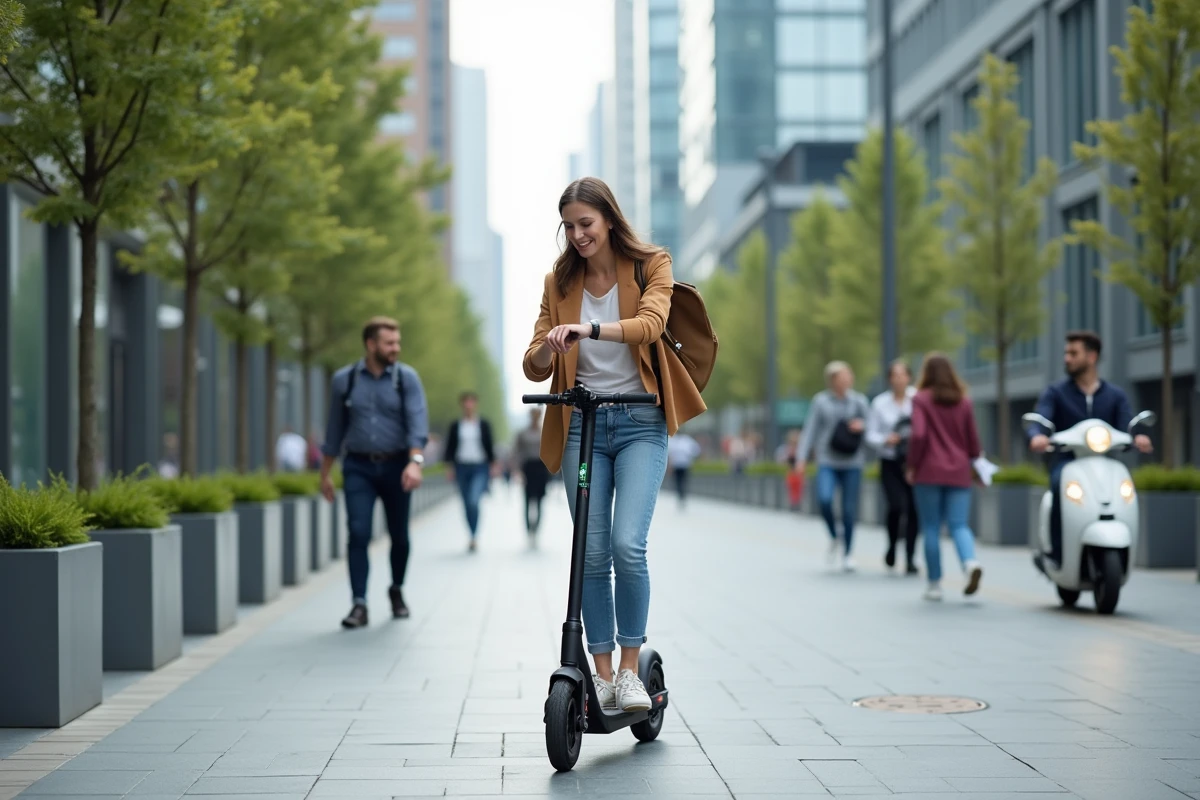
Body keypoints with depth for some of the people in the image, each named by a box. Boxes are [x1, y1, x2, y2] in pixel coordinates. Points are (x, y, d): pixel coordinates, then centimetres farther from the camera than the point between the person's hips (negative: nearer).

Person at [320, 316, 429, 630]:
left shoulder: (407, 378, -3)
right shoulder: (344, 380, 1)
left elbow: (417, 422, -14)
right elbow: (335, 430, 10)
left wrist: (415, 462, -30)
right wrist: (325, 474, 12)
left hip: (396, 465, 0)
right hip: (359, 467, 0)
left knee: (399, 535, 9)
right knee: (358, 533, -13)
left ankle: (397, 591, 34)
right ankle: (359, 604, -11)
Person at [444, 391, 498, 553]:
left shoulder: (484, 425, 3)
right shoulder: (455, 426, 5)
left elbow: (490, 446, 6)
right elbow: (450, 447, 6)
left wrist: (493, 465, 1)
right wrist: (449, 466, 0)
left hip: (480, 468, -2)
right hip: (462, 467, 2)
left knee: (474, 501, -20)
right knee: (467, 504, 8)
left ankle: (473, 537, -16)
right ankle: (473, 536, 21)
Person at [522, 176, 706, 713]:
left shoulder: (650, 266, 0)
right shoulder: (560, 284, 9)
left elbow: (650, 323, -21)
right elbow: (535, 370, 4)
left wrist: (587, 330, -37)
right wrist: (548, 347, -20)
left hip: (639, 423, -3)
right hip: (582, 424, 3)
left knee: (627, 545, -17)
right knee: (592, 555, 0)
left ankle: (630, 669, -4)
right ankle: (602, 675, 9)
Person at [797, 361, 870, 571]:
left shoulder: (859, 401, 5)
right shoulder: (821, 401, 1)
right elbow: (810, 430, 2)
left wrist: (862, 425, -11)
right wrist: (802, 458, -5)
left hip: (852, 463, 1)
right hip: (827, 462, -1)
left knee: (849, 509, 1)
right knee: (824, 499, -23)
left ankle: (847, 553, 17)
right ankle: (833, 536, 4)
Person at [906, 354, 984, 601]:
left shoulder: (921, 399, -5)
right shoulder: (964, 402, 7)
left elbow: (919, 435, -15)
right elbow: (973, 439, 9)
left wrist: (911, 466, -5)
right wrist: (974, 463, 24)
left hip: (929, 472, -3)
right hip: (959, 472, 3)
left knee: (931, 529, 4)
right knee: (959, 525, 3)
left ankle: (935, 584, 7)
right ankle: (971, 563, -26)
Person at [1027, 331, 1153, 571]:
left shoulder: (1115, 395, 14)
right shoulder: (1055, 393, 8)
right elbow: (1037, 421, -9)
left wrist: (1138, 438, -28)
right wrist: (1037, 437, -35)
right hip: (1066, 462, -2)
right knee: (1062, 485, -36)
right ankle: (1056, 552, -30)